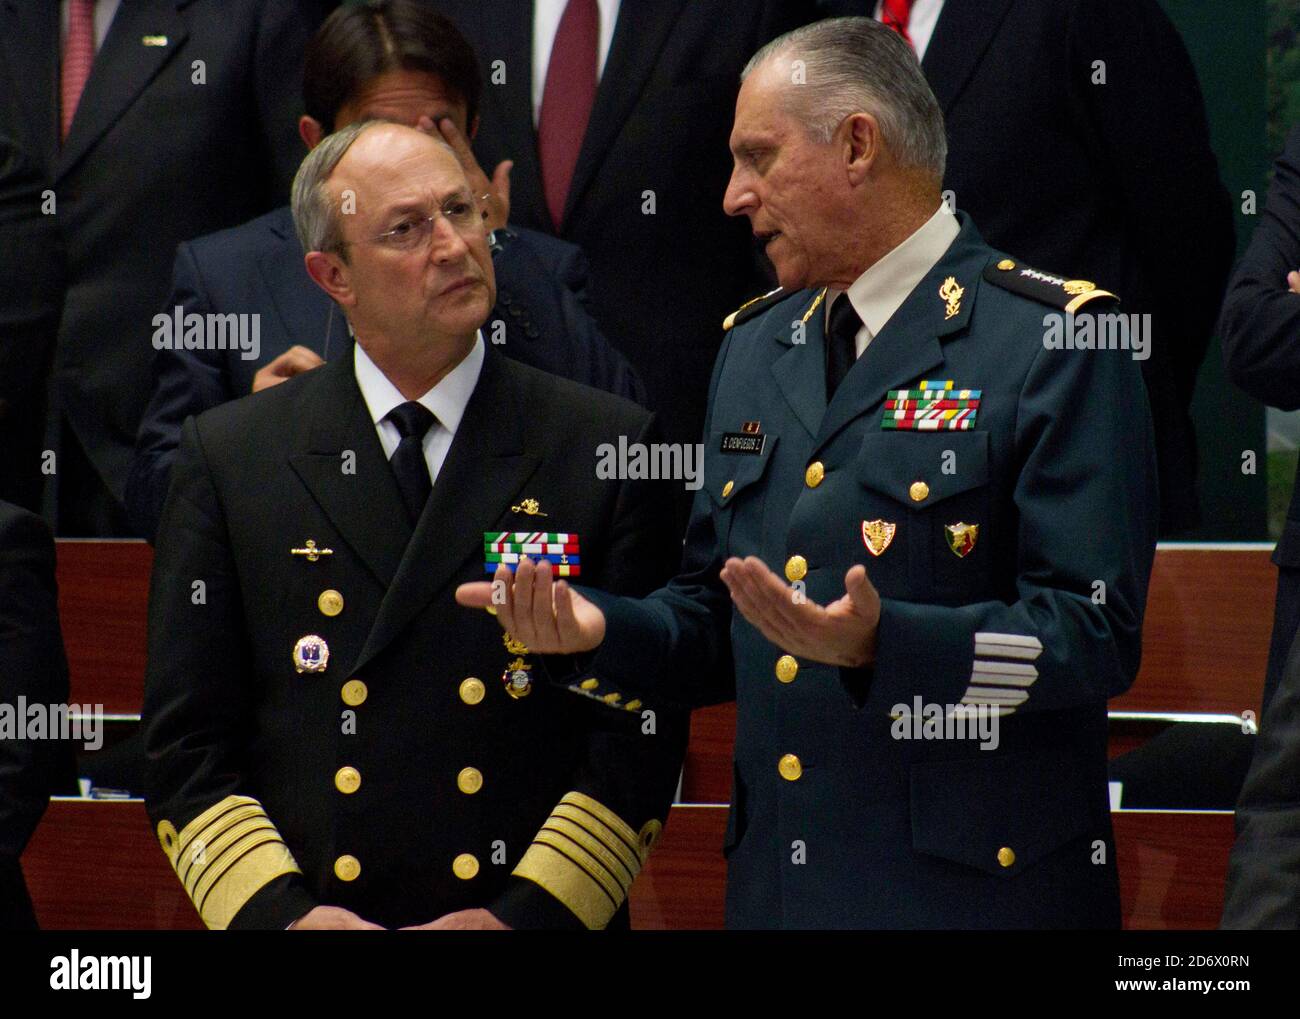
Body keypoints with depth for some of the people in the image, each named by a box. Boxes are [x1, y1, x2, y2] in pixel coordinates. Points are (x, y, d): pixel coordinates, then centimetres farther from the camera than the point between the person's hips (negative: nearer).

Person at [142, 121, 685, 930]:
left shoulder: (608, 447, 0)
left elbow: (641, 733, -3)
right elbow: (188, 745, 2)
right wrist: (281, 913, -10)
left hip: (538, 922, -1)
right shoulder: (229, 459, 4)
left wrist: (524, 914, -13)